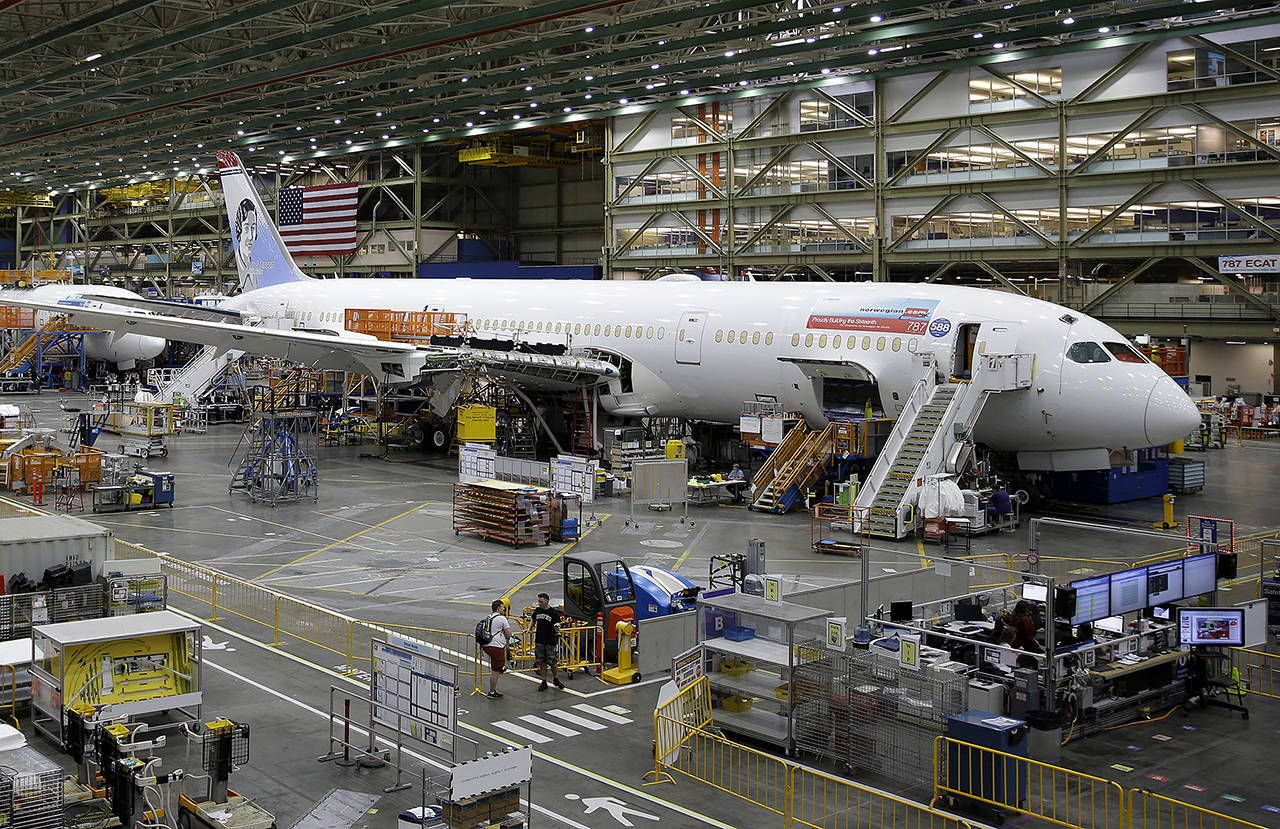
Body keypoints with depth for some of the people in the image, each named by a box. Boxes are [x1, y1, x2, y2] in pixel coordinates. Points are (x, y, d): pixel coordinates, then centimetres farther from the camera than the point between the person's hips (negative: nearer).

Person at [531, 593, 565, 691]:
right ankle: (544, 682, 14)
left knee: (552, 662, 2)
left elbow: (557, 627, -11)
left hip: (550, 641, -4)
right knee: (542, 662, 6)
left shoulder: (554, 612, -9)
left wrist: (557, 628, -32)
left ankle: (555, 679, 23)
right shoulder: (537, 610, 4)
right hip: (539, 641, 4)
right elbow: (534, 621, 23)